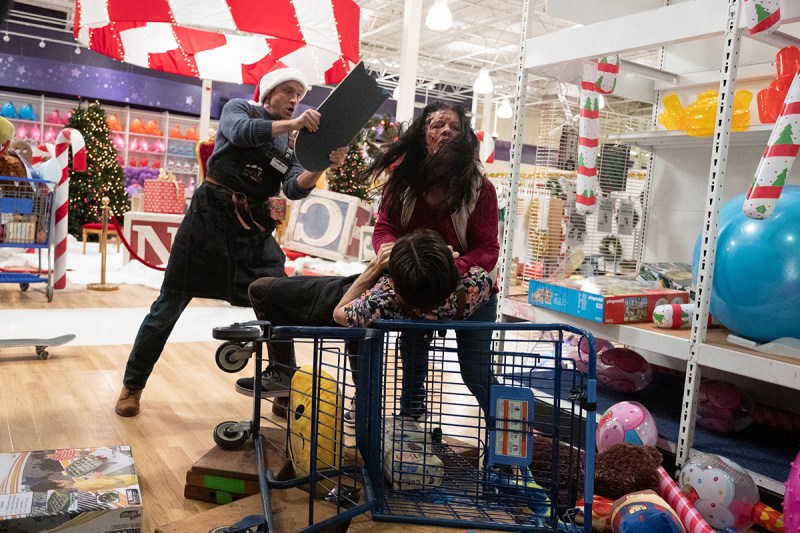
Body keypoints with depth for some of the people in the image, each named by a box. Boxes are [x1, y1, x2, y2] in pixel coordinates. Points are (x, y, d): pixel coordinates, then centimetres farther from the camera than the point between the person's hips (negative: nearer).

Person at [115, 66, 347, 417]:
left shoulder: (290, 147, 13)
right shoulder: (239, 109, 5)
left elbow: (295, 188, -6)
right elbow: (241, 132, -20)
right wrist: (293, 123, -30)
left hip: (255, 229, 4)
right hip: (210, 216, -4)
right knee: (168, 306, 3)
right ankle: (132, 386, 20)